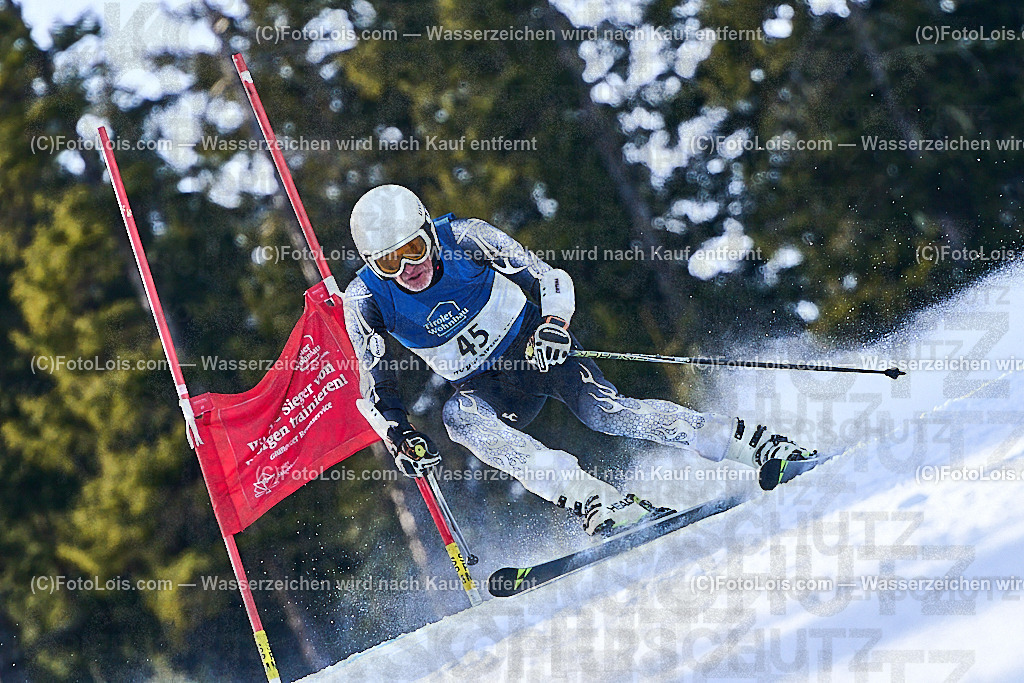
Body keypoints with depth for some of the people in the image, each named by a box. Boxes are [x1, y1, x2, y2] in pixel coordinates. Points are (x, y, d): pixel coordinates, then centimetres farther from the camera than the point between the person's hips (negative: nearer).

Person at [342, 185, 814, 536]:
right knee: (458, 416, -33)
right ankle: (600, 504, -47)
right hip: (484, 388, 2)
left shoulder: (461, 238, -19)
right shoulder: (365, 299, -14)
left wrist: (554, 324, -35)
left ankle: (761, 445, -28)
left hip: (536, 347, -2)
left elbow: (553, 281, -15)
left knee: (602, 411, -29)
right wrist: (400, 438, -24)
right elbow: (376, 384, -7)